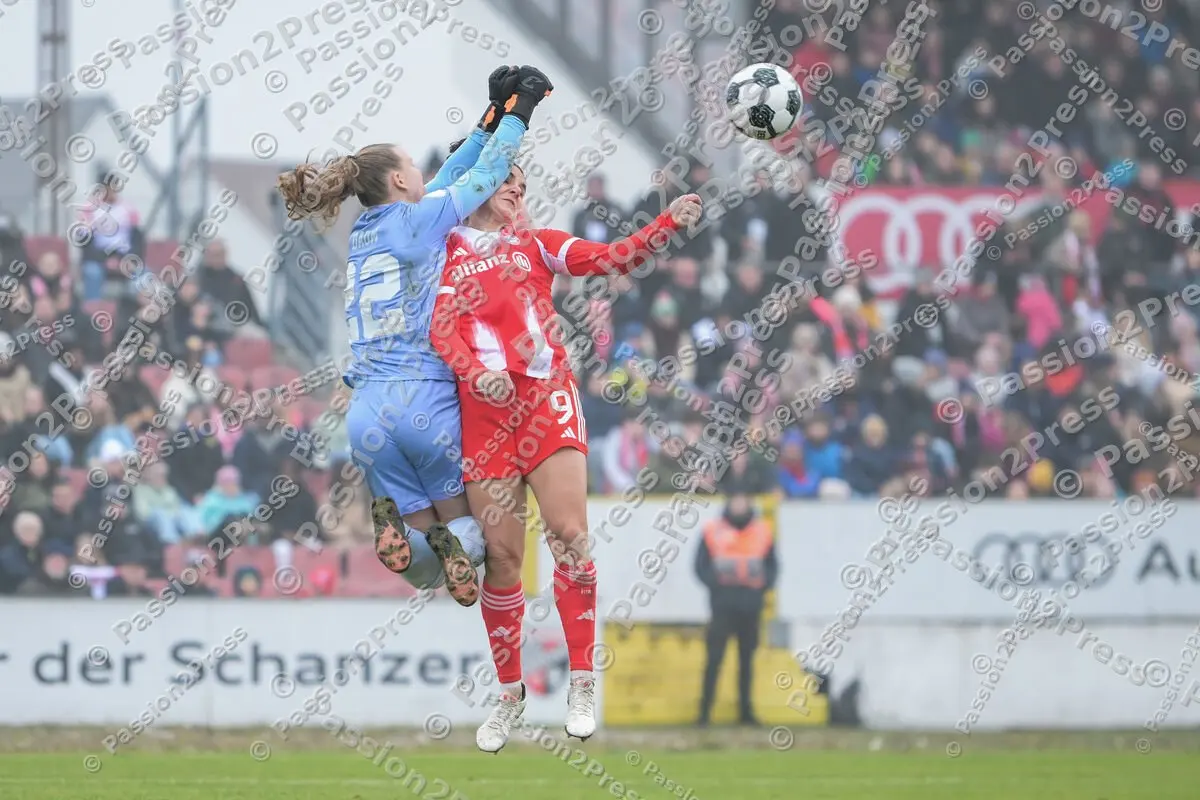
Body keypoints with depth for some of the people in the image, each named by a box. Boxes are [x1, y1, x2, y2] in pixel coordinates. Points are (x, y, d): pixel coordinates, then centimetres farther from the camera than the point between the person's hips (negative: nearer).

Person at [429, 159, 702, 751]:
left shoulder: (535, 246, 19)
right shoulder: (446, 255, 13)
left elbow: (611, 258, 9)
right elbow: (441, 330, -1)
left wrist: (668, 224, -6)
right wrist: (476, 372, -20)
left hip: (546, 401, 1)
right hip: (484, 409, -1)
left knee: (569, 534, -14)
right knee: (501, 556, -1)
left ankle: (582, 683, -8)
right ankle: (509, 695, 12)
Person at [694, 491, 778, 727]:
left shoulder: (762, 532, 9)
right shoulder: (713, 531, 3)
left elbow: (773, 565, 12)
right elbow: (701, 566, 3)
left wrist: (764, 583, -7)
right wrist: (716, 581, -14)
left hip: (751, 604, 3)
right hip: (723, 604, -3)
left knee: (747, 658, 7)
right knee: (715, 657, -8)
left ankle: (746, 711, 13)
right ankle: (705, 710, -7)